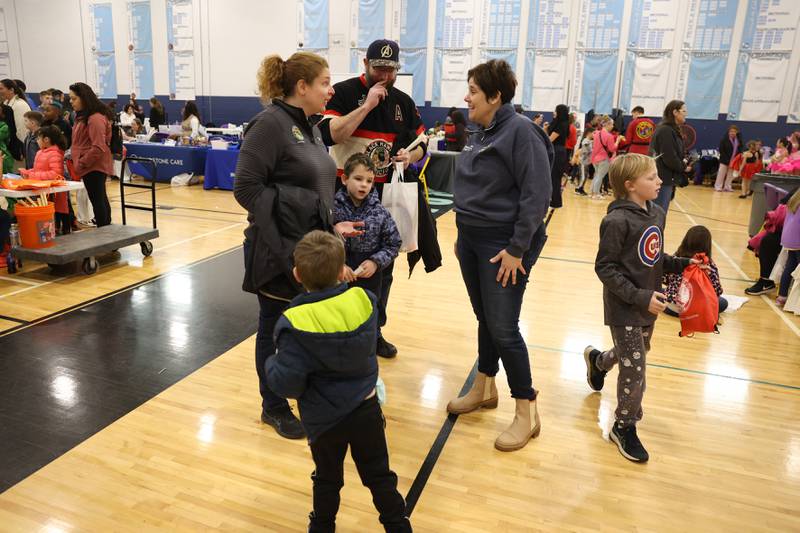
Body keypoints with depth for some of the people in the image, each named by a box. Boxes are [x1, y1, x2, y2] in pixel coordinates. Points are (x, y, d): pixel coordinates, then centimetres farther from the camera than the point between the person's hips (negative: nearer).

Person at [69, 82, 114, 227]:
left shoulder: (95, 119, -17)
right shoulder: (82, 117, 15)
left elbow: (98, 148, -23)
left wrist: (81, 164, -16)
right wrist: (77, 161, 11)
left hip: (94, 167, -10)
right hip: (92, 166, 10)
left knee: (98, 201, -6)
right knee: (100, 200, 15)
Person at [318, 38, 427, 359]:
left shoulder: (403, 102, 9)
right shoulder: (344, 92, -7)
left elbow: (420, 143, 16)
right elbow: (328, 134, -22)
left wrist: (410, 155, -7)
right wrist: (367, 105, -22)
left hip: (386, 195, 6)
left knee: (383, 268, 12)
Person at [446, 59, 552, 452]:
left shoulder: (520, 132, -15)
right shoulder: (480, 133, 10)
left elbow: (537, 195, -19)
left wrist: (517, 249, -20)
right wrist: (463, 234, 16)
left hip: (504, 245, -8)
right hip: (471, 240, 8)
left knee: (503, 328, -4)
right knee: (485, 320, 17)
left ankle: (527, 413, 11)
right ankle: (484, 387, 34)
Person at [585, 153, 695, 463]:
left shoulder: (657, 213, 3)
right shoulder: (618, 220, -21)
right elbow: (605, 268, -20)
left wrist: (681, 265, -3)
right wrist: (640, 297, -22)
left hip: (648, 305, 8)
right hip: (624, 309, -8)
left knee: (632, 354, 25)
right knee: (635, 370, -1)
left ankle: (597, 360, 57)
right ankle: (624, 428, 20)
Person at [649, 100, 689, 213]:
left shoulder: (672, 130, 16)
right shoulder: (666, 130, -15)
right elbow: (669, 158, -20)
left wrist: (683, 161, 1)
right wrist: (683, 167, -6)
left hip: (665, 178, 10)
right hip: (663, 179, -10)